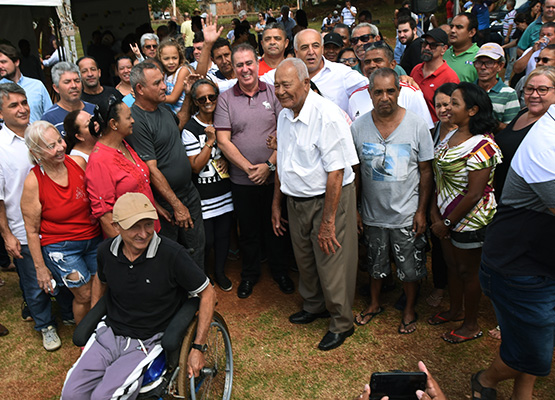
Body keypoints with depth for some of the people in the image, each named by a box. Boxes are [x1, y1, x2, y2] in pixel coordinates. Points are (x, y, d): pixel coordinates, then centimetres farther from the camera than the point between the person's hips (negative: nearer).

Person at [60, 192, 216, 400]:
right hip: (108, 334, 4)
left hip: (147, 343, -4)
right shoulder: (106, 251, -5)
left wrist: (198, 348, -10)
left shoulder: (172, 255, -20)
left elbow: (208, 294, -10)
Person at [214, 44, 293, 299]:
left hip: (273, 176, 0)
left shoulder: (273, 92, -1)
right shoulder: (226, 98, 0)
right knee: (248, 229, 14)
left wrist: (269, 165, -15)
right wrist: (248, 167, -13)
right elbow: (223, 141, -5)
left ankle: (280, 271, 35)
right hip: (242, 180, 0)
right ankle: (249, 274, 35)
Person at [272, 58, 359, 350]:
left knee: (331, 263, 4)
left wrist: (328, 222, -22)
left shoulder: (327, 116, -22)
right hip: (296, 201, 8)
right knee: (304, 259, 21)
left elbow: (335, 173, -23)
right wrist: (276, 204, 17)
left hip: (328, 200, -7)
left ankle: (341, 323, 27)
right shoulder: (284, 115, 5)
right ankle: (314, 306, 46)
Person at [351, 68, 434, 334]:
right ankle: (374, 304, 44)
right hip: (373, 214, 2)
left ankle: (410, 310, 37)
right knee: (375, 265, 20)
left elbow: (426, 171, -4)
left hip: (407, 215, -2)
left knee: (410, 268, 12)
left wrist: (421, 211, -7)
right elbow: (354, 172, 3)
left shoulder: (417, 125, -10)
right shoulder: (358, 127, -6)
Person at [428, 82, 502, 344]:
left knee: (468, 271, 9)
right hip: (447, 214, 8)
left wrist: (447, 223, -16)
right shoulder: (453, 136, 3)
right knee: (453, 265, 22)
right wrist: (435, 211, 0)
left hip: (469, 220, -8)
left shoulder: (482, 147, -24)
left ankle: (471, 325, 29)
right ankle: (455, 310, 44)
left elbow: (474, 195, -24)